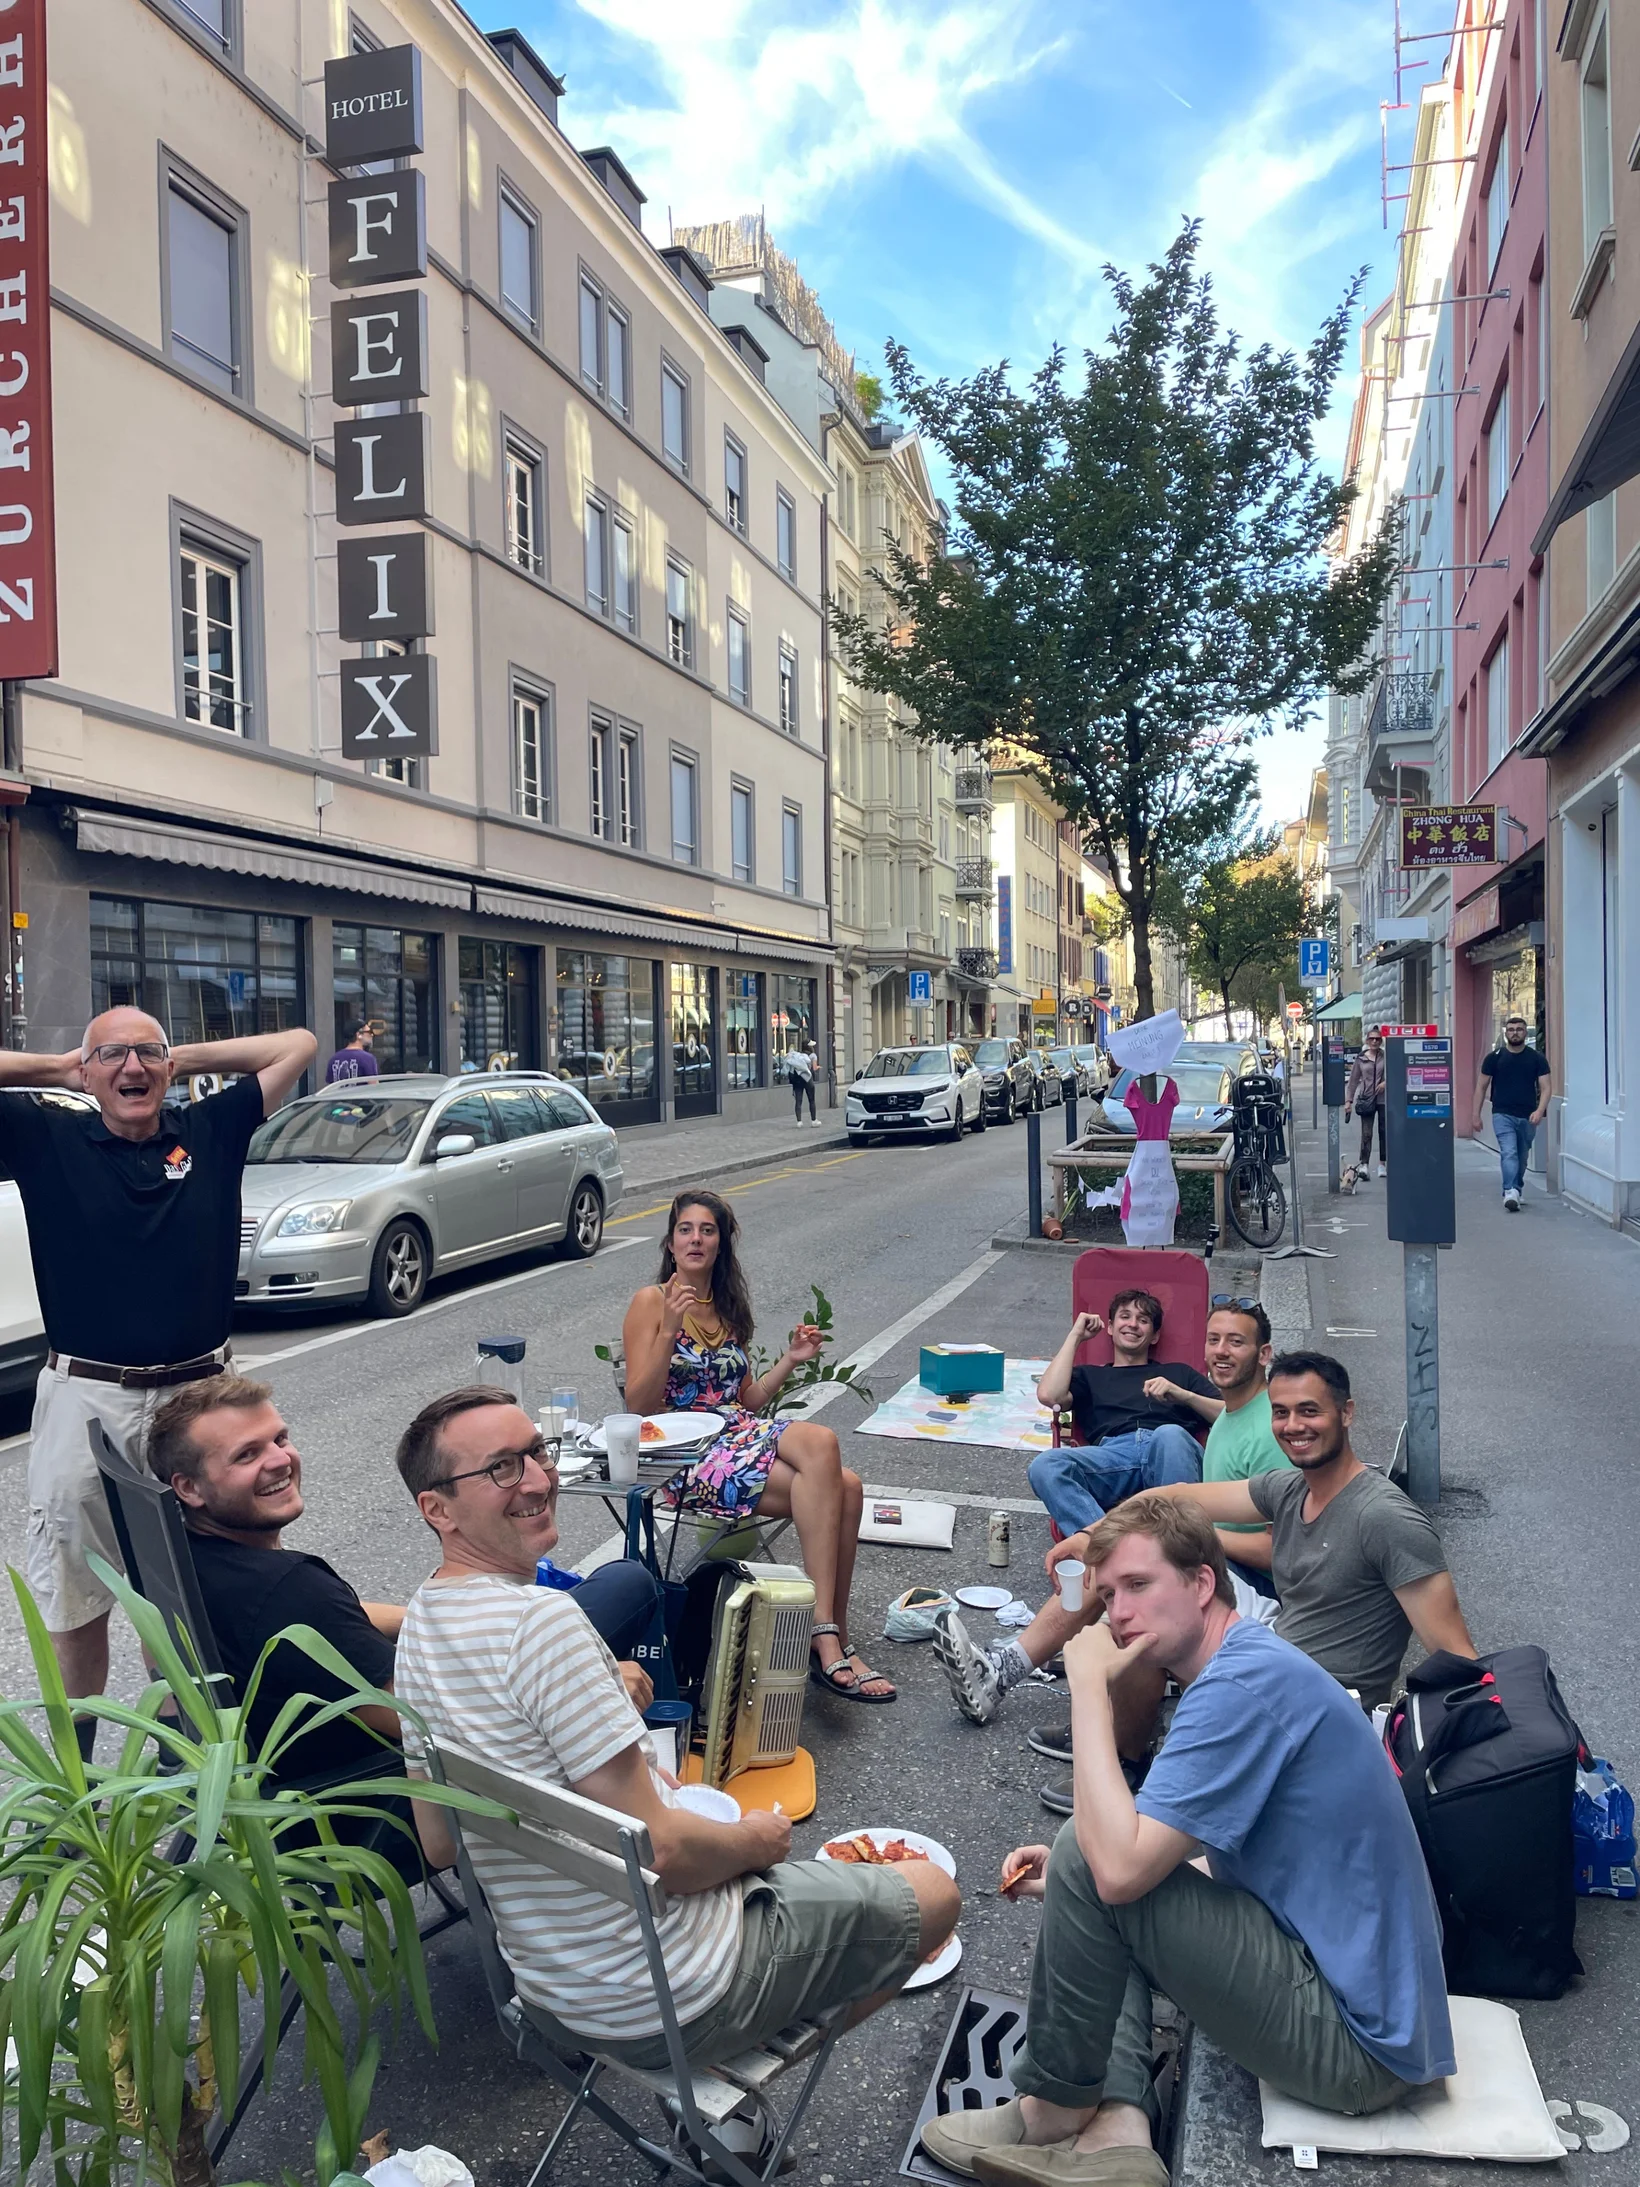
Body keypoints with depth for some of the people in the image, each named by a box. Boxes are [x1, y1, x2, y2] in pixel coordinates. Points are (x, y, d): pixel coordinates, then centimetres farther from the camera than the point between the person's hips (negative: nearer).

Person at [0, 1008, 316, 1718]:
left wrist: (185, 1058, 6)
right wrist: (57, 1068, -1)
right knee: (75, 1600, 12)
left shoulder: (211, 1131, 3)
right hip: (83, 1402, -1)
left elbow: (297, 1045, 5)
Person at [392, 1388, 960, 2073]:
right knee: (932, 1893, 9)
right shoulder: (542, 1618, -31)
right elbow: (657, 1851, -28)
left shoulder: (418, 1624, -1)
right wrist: (755, 1840, -7)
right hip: (671, 1999, -9)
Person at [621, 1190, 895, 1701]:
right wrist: (669, 1331, -20)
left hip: (739, 1435, 6)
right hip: (683, 1453, -6)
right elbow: (639, 1407, -10)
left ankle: (830, 1639, -17)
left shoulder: (727, 1308, 19)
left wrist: (791, 1359, 7)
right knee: (821, 1443, -29)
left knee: (846, 1487, -24)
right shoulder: (651, 1301, -1)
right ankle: (827, 1637, -27)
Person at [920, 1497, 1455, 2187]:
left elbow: (1121, 1865, -28)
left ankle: (1055, 2113, 4)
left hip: (1358, 2047, -11)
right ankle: (1117, 2129, 1)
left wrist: (1089, 1684, -20)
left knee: (1088, 1856, -16)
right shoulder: (1253, 1662, 10)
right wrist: (1071, 1875, 4)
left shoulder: (1244, 1682, -22)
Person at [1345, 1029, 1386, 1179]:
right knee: (1366, 1134, -7)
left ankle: (1382, 1164, 19)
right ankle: (1363, 1164, -13)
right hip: (1366, 1098, 0)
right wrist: (1348, 1100, 4)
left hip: (1384, 1099, 0)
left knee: (1384, 1132, 8)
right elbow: (1353, 1080, 8)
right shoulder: (1360, 1059, 4)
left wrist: (1387, 1082, -14)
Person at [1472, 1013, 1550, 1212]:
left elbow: (1545, 1087, -1)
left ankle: (1516, 1191, 26)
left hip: (1528, 1117, 2)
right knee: (1509, 1153, -17)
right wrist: (1476, 1115, 3)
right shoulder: (1494, 1058, 1)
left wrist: (1540, 1110, -18)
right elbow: (1481, 1086, 6)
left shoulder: (1537, 1059, 3)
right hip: (1503, 1115, -2)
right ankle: (1511, 1192, -26)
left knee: (1522, 1158, 12)